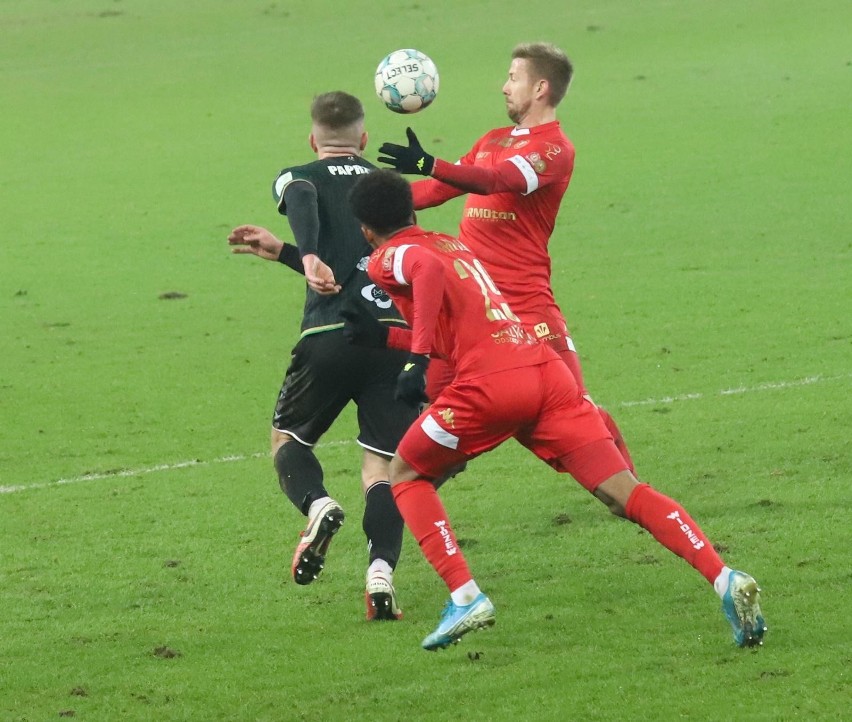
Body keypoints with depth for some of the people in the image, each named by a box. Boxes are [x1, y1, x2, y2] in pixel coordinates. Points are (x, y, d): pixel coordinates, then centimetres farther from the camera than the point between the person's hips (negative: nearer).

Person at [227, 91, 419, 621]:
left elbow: (303, 201, -14)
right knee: (382, 464, 5)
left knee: (288, 437, 18)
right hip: (397, 333, 3)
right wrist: (281, 252, 35)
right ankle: (382, 569, -18)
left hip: (331, 335, -3)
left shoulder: (299, 177, 13)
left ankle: (316, 504, -13)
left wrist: (311, 257, -30)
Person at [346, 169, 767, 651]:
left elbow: (428, 269, -16)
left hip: (491, 384, -6)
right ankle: (725, 579, -21)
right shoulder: (454, 245, 32)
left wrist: (417, 357, -19)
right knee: (625, 493, -3)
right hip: (547, 370, 6)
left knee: (406, 474, 16)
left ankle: (465, 597, 1)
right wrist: (385, 337, 50)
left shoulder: (388, 258, 9)